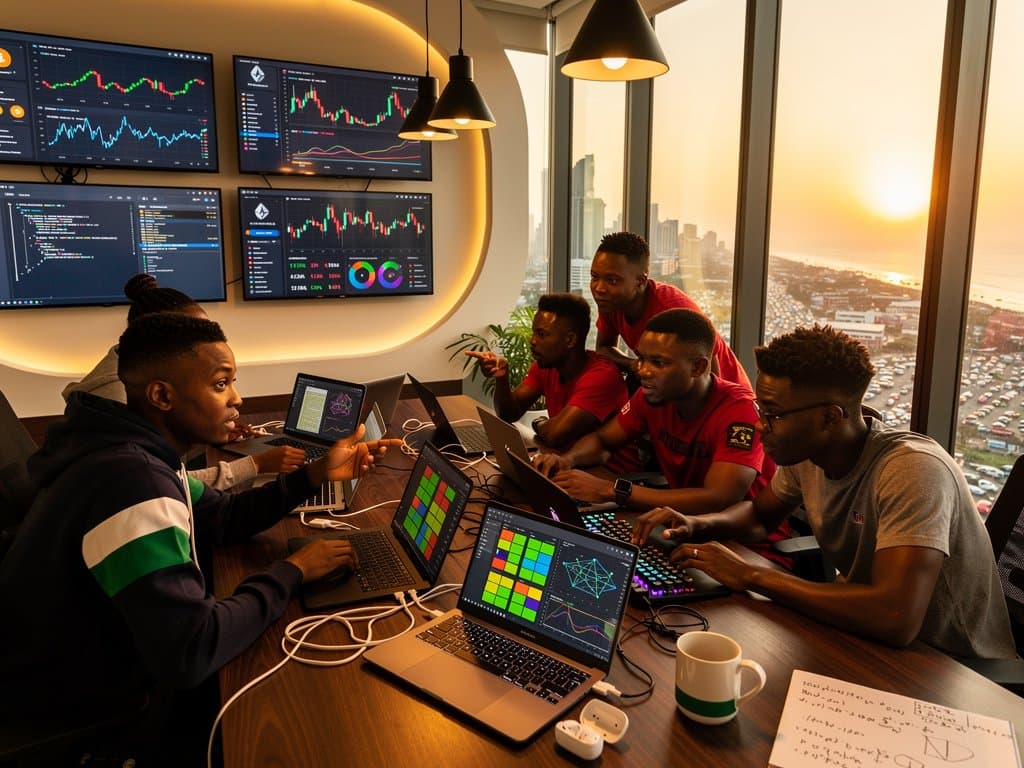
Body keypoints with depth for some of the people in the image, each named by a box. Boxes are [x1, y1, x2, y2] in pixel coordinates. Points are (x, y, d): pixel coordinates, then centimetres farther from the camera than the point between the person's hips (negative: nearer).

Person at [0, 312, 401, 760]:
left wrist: (314, 475, -4)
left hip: (105, 654, 8)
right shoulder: (133, 482, -36)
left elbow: (224, 519, 8)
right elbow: (190, 654, -38)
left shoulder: (137, 451, -4)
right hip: (78, 714, -8)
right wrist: (291, 572, -25)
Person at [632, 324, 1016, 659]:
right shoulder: (804, 452, -8)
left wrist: (749, 575, -31)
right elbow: (761, 512, 12)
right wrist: (696, 525, -10)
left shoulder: (913, 471, -30)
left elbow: (896, 619, -39)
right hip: (865, 637, 6)